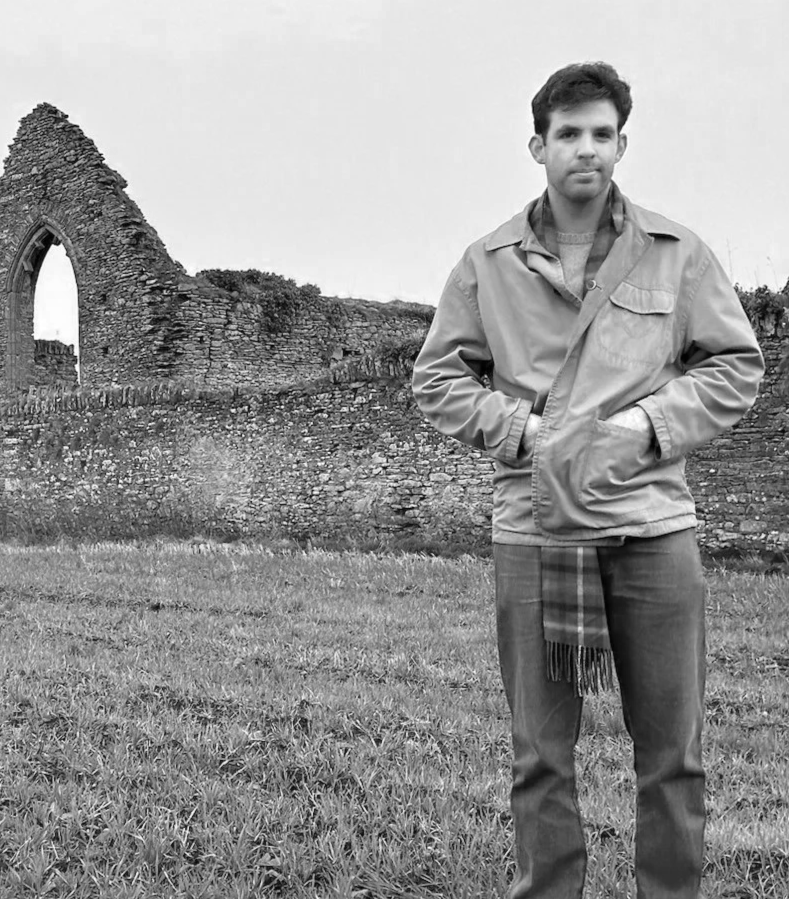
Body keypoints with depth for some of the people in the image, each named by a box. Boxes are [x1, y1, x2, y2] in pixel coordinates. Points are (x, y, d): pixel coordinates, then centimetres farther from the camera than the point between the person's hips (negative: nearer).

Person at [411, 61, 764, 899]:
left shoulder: (678, 253, 5)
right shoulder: (486, 264, 5)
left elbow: (737, 365, 8)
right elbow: (436, 379, 7)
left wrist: (646, 423, -7)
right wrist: (523, 429, -8)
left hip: (653, 522, 1)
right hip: (532, 526, 0)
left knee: (672, 752, 9)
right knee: (539, 755, 9)